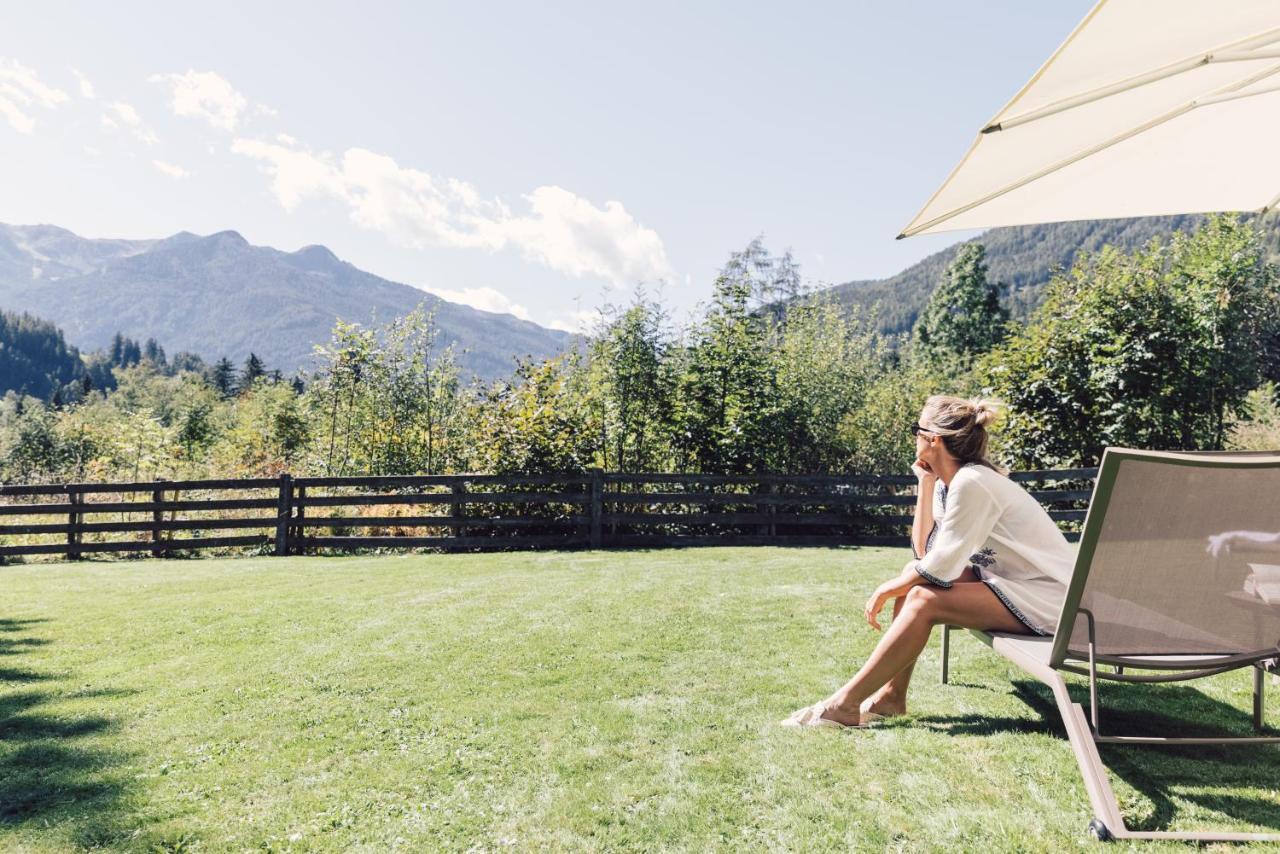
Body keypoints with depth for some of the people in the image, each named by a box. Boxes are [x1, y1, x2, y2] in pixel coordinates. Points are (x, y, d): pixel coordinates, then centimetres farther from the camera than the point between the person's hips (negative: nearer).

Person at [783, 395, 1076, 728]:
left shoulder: (971, 482, -23)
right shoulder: (948, 482, 5)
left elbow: (940, 567, -22)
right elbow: (923, 551, -1)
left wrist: (887, 589, -7)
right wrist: (925, 484, -3)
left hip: (1047, 599, -9)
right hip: (1014, 580, 9)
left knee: (924, 601, -20)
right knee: (914, 576, 1)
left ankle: (846, 703, -13)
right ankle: (891, 697, 4)